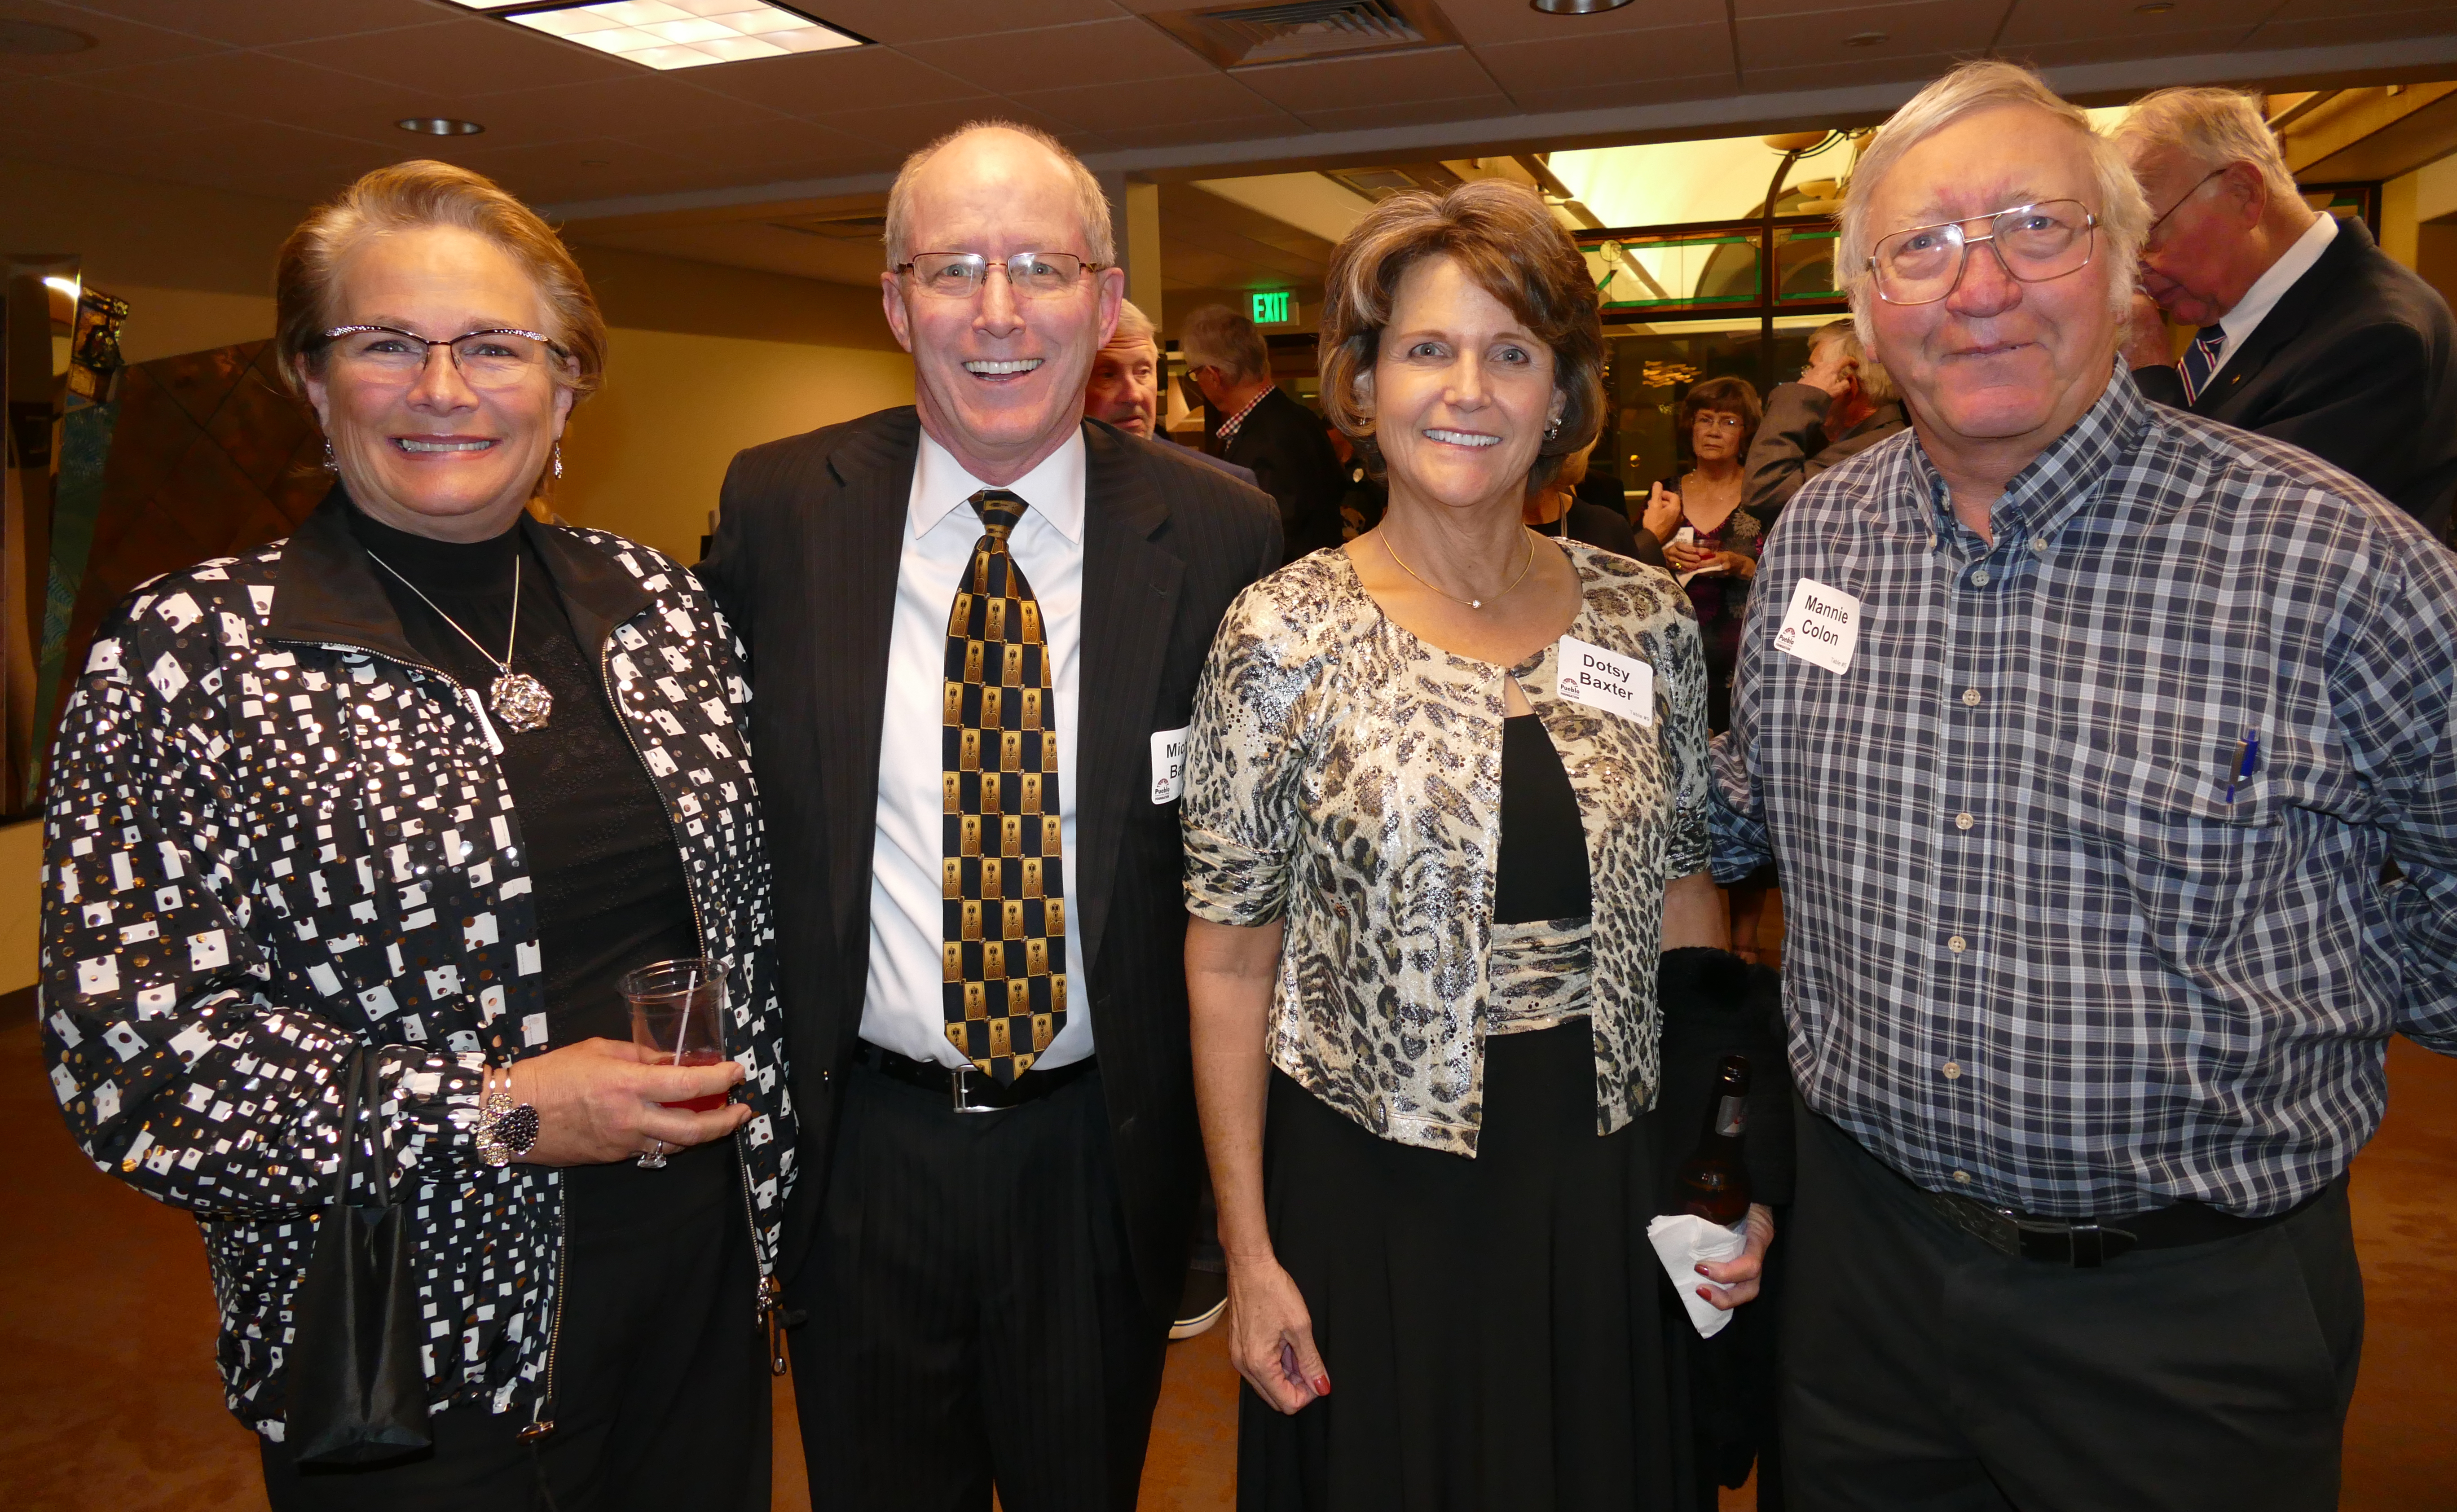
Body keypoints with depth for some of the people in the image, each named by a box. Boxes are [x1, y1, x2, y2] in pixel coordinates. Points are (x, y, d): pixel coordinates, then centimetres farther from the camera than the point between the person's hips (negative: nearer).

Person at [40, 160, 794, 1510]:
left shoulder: (655, 603, 2)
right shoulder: (192, 652, -10)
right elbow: (129, 1049, -13)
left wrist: (763, 1173, 8)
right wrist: (494, 1114, -19)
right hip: (410, 1357, -4)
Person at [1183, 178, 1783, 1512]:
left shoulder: (1645, 619, -1)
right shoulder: (1285, 637, -10)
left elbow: (1681, 886, 8)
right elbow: (1229, 961, -7)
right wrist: (1249, 1256, -7)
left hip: (1609, 1198, 3)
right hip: (1370, 1203, -3)